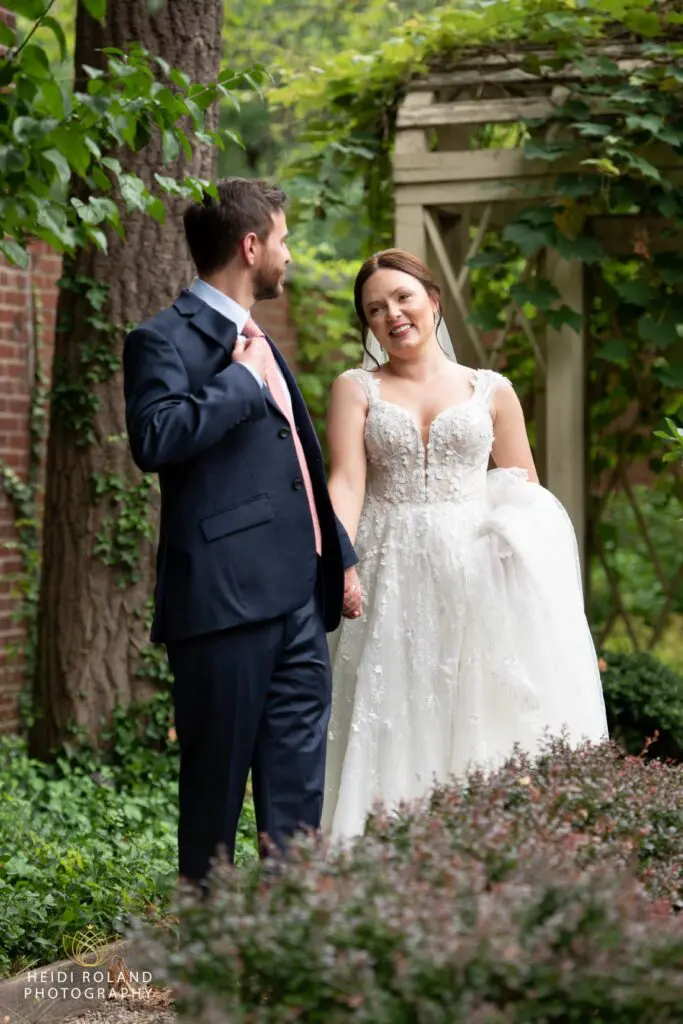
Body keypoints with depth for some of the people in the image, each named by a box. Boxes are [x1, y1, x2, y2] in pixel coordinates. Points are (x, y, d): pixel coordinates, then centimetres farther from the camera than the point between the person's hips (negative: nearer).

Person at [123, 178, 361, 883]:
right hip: (224, 597, -8)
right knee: (216, 785, 0)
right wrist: (243, 381, -14)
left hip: (296, 596, 8)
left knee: (298, 797, 5)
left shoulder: (256, 342, 23)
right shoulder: (165, 339, -5)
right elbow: (154, 439, -24)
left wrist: (341, 556, 26)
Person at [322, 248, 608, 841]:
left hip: (478, 576, 1)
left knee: (484, 720, -4)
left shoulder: (491, 391, 11)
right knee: (395, 728, -3)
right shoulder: (356, 390, 9)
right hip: (393, 578, -1)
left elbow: (528, 494, 12)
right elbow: (346, 483, -4)